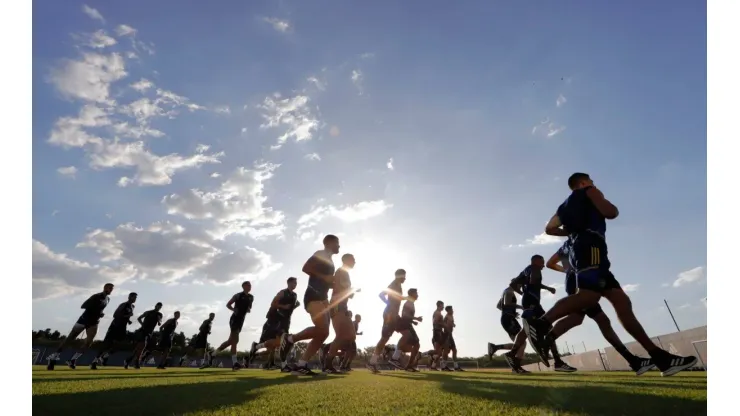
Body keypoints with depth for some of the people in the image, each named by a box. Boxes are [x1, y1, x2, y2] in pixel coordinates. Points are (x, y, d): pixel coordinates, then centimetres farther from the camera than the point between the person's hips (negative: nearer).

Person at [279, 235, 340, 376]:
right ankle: (290, 339, -5)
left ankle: (300, 365, 2)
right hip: (313, 296, -10)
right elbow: (306, 268, -17)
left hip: (322, 297, 10)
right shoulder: (320, 255, -2)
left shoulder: (329, 261, 25)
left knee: (323, 333, 1)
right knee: (322, 330, -23)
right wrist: (325, 277, -17)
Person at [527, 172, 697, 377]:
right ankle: (541, 324, -42)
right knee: (589, 295, -30)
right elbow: (611, 213, 1)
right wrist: (603, 200, 22)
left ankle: (660, 357, 3)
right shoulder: (589, 191, 13)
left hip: (579, 250, 9)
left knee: (622, 301, 5)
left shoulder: (565, 205, 32)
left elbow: (549, 228, 27)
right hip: (590, 246, -9)